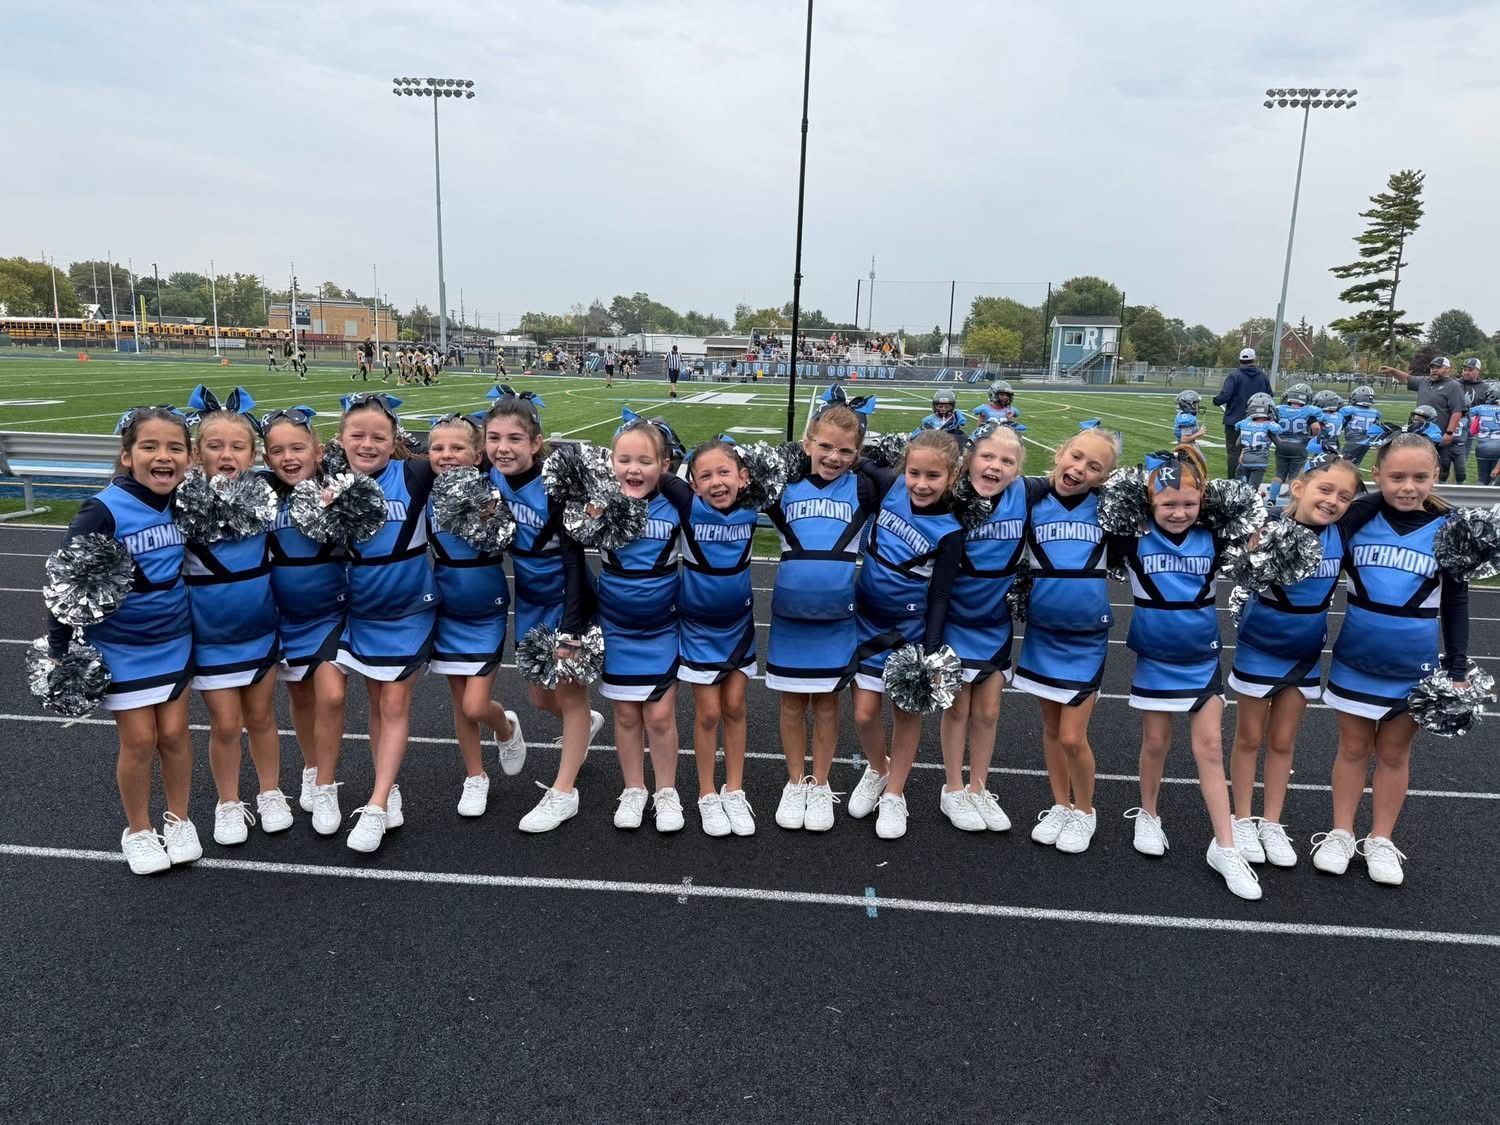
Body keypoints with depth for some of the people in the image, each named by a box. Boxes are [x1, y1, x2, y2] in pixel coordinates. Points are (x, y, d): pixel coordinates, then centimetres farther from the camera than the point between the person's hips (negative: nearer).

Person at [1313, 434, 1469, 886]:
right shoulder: (1357, 516, -11)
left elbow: (1456, 603, 0)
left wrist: (1457, 667, -2)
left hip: (1414, 666, 0)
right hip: (1355, 659, 0)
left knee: (1394, 752, 13)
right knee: (1353, 747, 13)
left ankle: (1381, 841, 27)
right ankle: (1341, 834, 26)